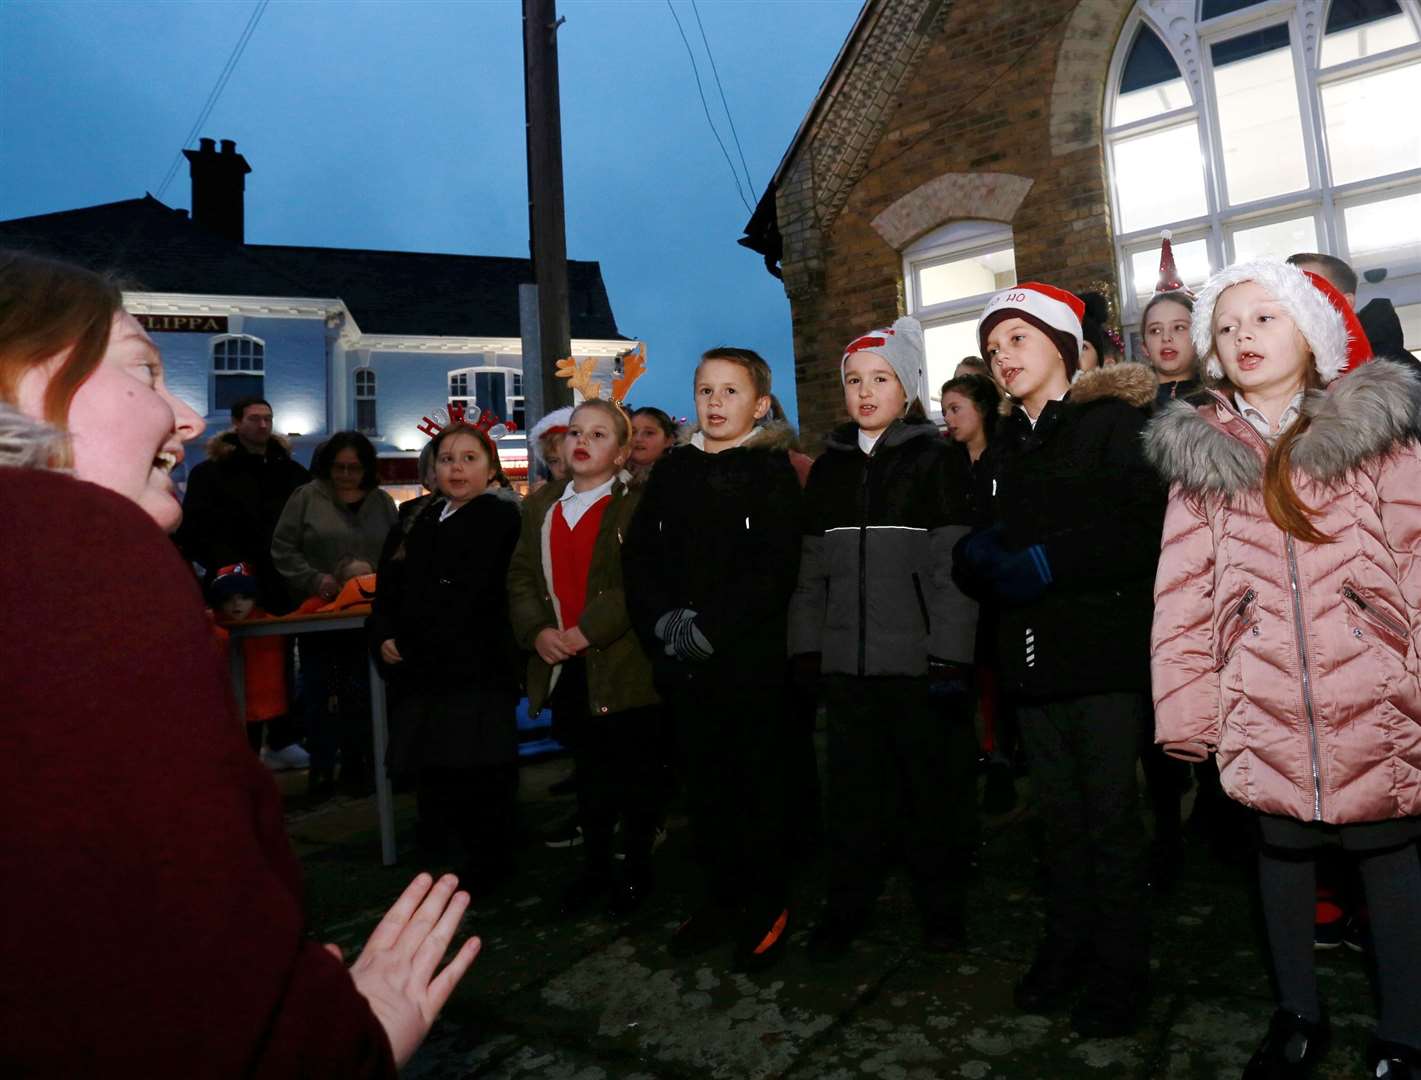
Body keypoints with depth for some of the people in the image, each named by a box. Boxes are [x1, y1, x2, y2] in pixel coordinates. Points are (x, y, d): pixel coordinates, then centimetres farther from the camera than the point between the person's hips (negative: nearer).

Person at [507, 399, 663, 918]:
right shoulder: (542, 505, 12)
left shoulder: (639, 503, -7)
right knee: (588, 768, 18)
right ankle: (595, 865, 34)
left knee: (636, 771, 8)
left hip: (624, 665, -5)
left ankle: (637, 869, 28)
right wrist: (537, 630, -7)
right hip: (563, 667, 5)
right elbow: (520, 576, 10)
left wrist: (588, 630, -20)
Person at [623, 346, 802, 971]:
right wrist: (661, 621, -9)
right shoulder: (672, 471, 11)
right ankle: (721, 900, 27)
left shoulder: (772, 471, -1)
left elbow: (775, 571, -11)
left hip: (751, 657, -4)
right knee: (703, 783, 12)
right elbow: (638, 554, 6)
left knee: (756, 781, 5)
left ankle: (767, 906, 22)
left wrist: (709, 625, -17)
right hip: (682, 662, 4)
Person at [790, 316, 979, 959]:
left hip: (916, 656, -3)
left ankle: (941, 906, 27)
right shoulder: (829, 466, 12)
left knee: (933, 785, 8)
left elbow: (953, 564, -7)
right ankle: (846, 907, 27)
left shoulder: (933, 460, -1)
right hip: (846, 659, 4)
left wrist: (950, 656, -13)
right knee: (852, 786, 11)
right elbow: (812, 568, 12)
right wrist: (805, 649, 7)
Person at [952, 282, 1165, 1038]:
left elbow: (1147, 529, -14)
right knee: (1058, 814, 13)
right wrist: (978, 555, -5)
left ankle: (1119, 970, 20)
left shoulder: (1116, 421, -3)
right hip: (1032, 654, 5)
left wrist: (1048, 563, -18)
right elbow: (990, 538, 17)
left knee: (1111, 817, 4)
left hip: (1104, 650, -5)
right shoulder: (1008, 442, 16)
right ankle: (1066, 950, 28)